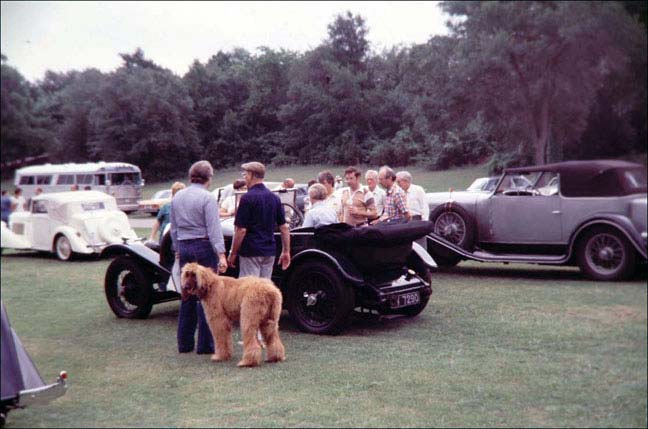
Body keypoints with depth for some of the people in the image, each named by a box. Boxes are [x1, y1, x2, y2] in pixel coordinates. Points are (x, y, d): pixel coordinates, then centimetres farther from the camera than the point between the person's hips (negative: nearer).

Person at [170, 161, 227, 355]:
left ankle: (184, 343, 19)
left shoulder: (176, 197, 10)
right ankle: (205, 344, 1)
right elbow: (214, 229, -17)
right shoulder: (207, 198, -11)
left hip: (184, 248, 7)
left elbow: (173, 227, 16)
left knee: (188, 295, 14)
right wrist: (221, 254, -20)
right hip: (204, 248, -7)